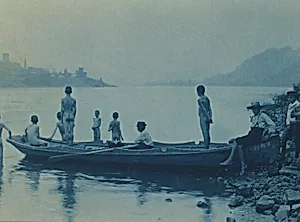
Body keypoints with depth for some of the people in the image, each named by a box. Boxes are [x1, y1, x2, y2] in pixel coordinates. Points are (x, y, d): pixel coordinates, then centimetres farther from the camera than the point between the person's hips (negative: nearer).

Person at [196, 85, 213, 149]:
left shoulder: (200, 100, -13)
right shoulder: (207, 99, 10)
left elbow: (204, 109, -19)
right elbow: (210, 109, 11)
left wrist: (208, 117, -18)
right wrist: (210, 118, 15)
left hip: (203, 119, -8)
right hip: (207, 118, 8)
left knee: (205, 133, -7)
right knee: (207, 133, 11)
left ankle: (206, 147, -7)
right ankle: (207, 146, 16)